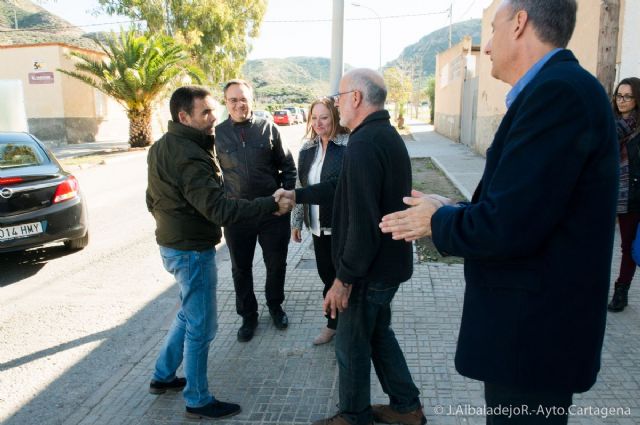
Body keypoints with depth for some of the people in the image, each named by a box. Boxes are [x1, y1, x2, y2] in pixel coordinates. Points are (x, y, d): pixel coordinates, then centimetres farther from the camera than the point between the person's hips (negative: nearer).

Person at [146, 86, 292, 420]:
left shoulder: (162, 147, 8)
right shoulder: (188, 156, -25)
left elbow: (153, 200, 17)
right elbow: (219, 209, -32)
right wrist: (271, 205, -32)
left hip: (173, 245, 10)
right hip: (192, 251, -10)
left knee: (189, 314, 25)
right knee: (201, 326, 4)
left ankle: (163, 376, 39)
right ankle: (198, 401, 21)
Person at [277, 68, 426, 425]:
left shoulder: (364, 144, -25)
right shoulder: (386, 135, 9)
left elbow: (362, 223, -29)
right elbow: (346, 190, 15)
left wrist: (344, 279, -21)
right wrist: (298, 195, 17)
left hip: (371, 269, -10)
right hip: (388, 261, 10)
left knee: (352, 345, 10)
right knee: (378, 332, 24)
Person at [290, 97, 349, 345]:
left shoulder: (348, 146, -13)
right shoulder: (308, 148, 7)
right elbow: (301, 186, 12)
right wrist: (296, 222, 13)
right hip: (318, 226, 6)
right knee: (326, 276, 16)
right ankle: (333, 323, 34)